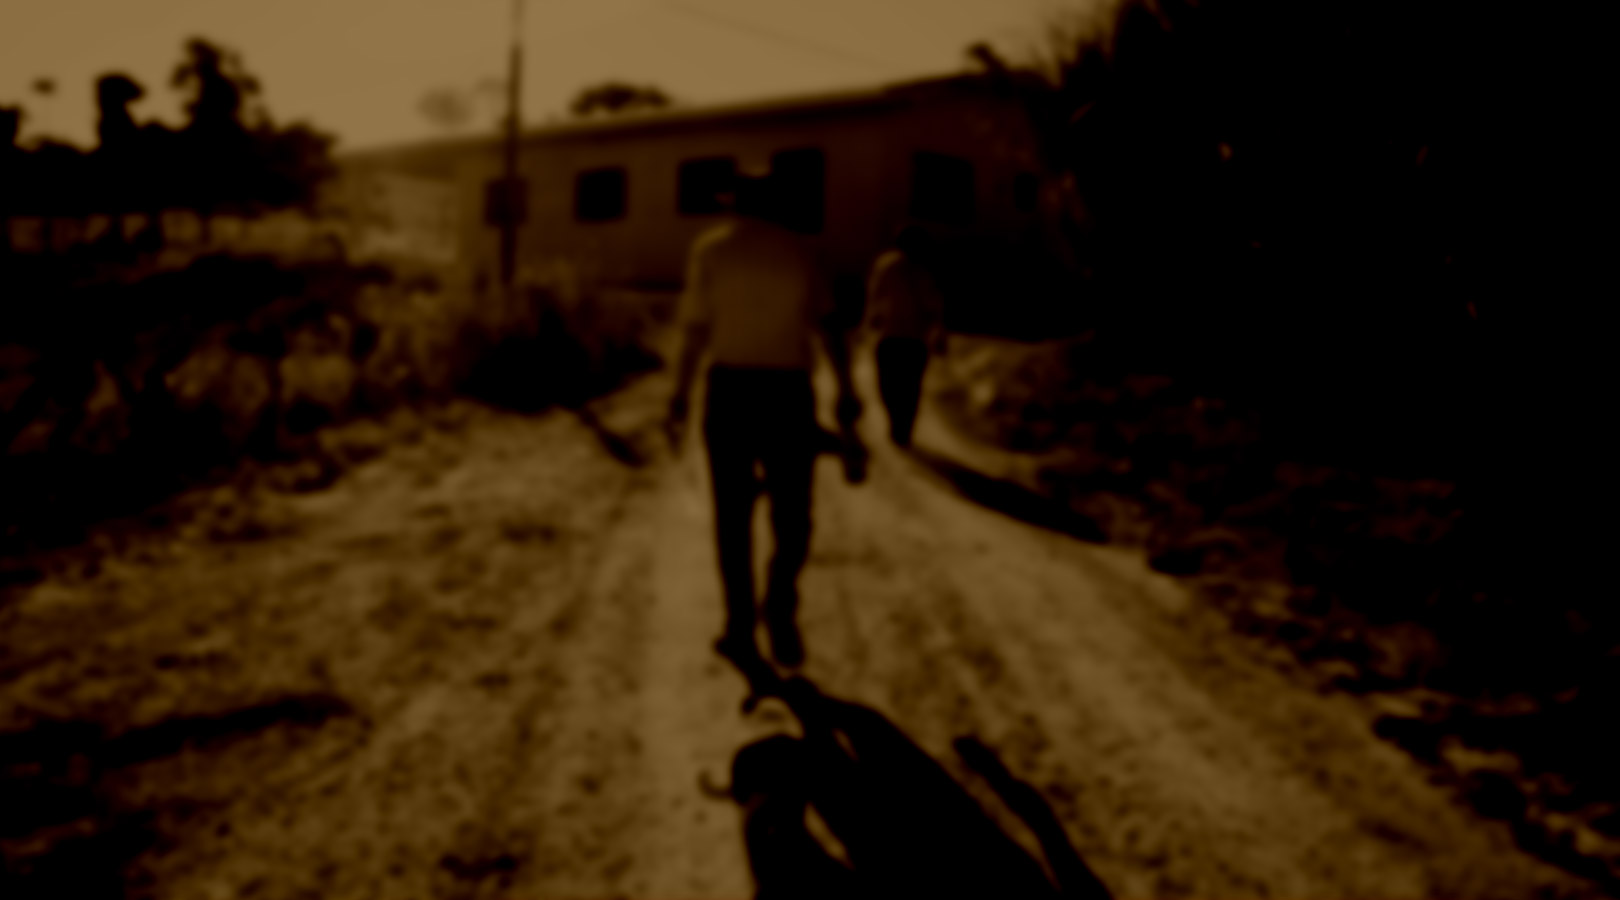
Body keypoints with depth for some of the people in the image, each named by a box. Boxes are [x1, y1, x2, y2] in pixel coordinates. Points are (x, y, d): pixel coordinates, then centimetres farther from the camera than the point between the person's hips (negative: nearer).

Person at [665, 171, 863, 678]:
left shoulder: (710, 247, 4)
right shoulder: (798, 252, 8)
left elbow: (695, 329, -3)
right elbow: (827, 323, -2)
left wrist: (680, 397, 2)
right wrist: (846, 392, -5)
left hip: (730, 387, 0)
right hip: (788, 389, 0)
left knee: (732, 513, 9)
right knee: (792, 514, 8)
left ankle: (741, 627, 9)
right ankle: (780, 606, -13)